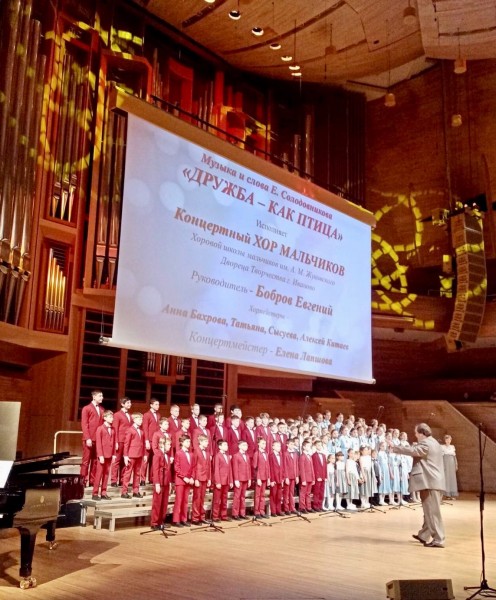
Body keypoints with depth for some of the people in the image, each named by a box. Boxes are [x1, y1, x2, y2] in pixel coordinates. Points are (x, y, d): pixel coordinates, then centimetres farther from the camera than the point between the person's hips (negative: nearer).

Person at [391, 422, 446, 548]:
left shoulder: (427, 444, -15)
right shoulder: (431, 442, 18)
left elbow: (412, 450, -23)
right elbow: (415, 449, 22)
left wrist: (394, 448, -14)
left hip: (431, 482, -11)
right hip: (432, 481, 11)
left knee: (433, 512, -6)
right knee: (429, 511, 15)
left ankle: (438, 540, -3)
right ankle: (424, 535, 24)